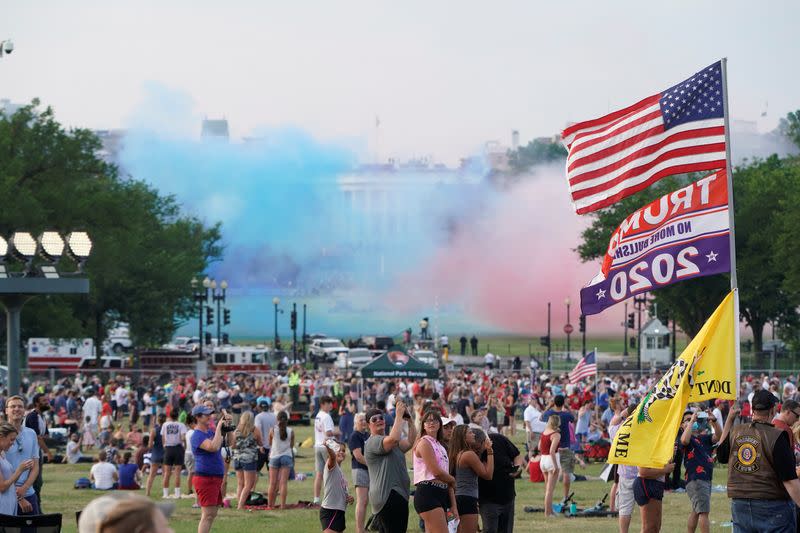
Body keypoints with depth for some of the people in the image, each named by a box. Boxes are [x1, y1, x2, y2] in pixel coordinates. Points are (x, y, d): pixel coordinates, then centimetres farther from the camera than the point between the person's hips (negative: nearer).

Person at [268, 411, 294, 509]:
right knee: (284, 482, -2)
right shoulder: (290, 431, -1)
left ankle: (270, 504, 11)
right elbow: (292, 446, 6)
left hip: (274, 456, 0)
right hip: (287, 456, 0)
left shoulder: (273, 430, -3)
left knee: (273, 483, 6)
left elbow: (269, 443, 9)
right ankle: (282, 504, -6)